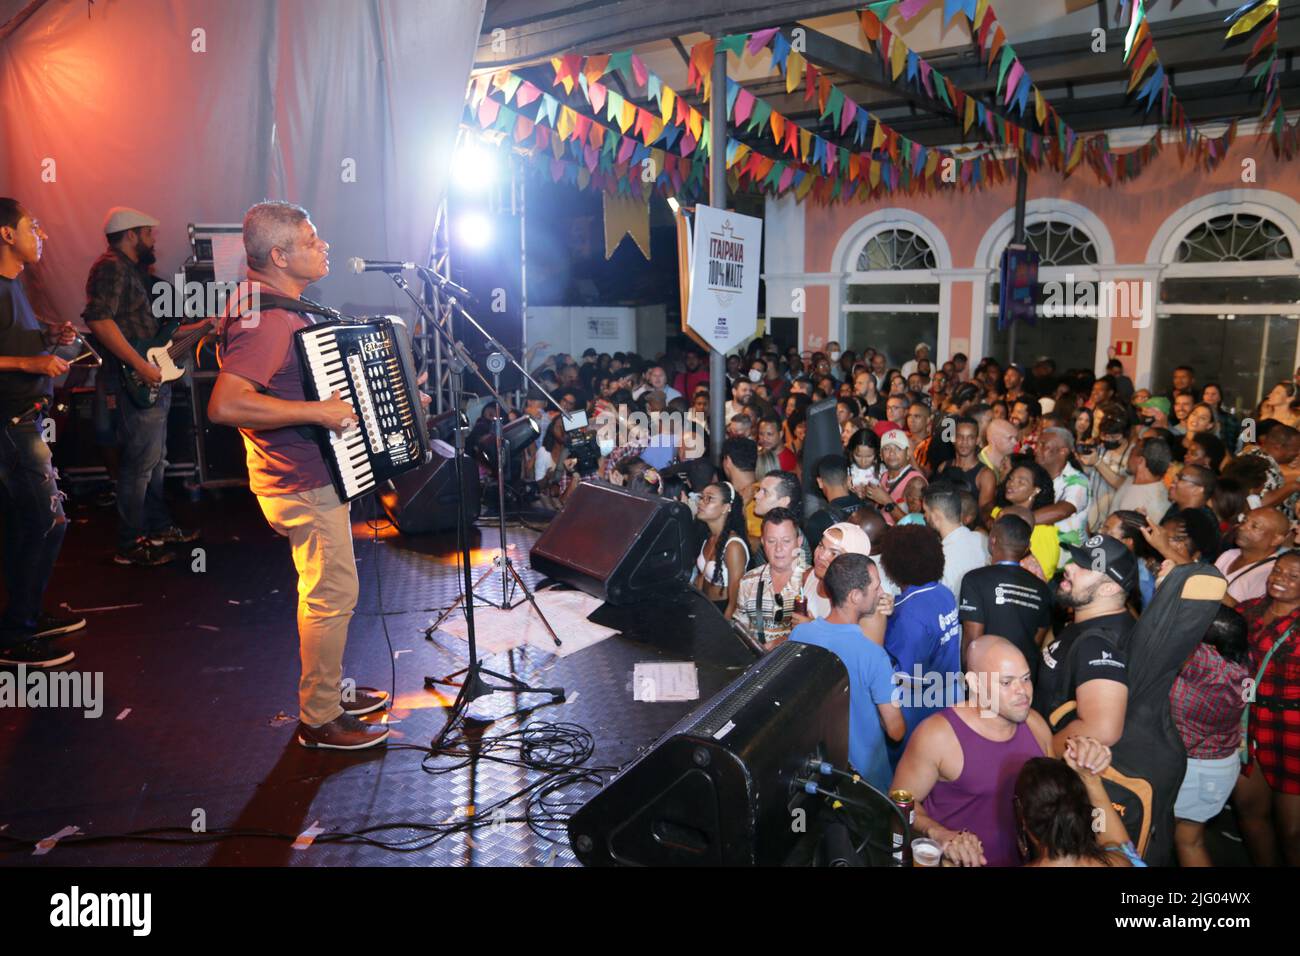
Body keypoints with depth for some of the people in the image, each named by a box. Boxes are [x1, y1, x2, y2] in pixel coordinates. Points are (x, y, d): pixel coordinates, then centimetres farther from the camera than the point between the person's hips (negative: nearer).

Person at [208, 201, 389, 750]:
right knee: (333, 593, -2)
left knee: (326, 589, 20)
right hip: (302, 484, -11)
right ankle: (321, 720, 12)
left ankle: (327, 689, 35)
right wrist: (318, 411, -31)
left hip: (312, 474, 11)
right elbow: (225, 405, -34)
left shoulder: (282, 307, 10)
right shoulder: (265, 319, -23)